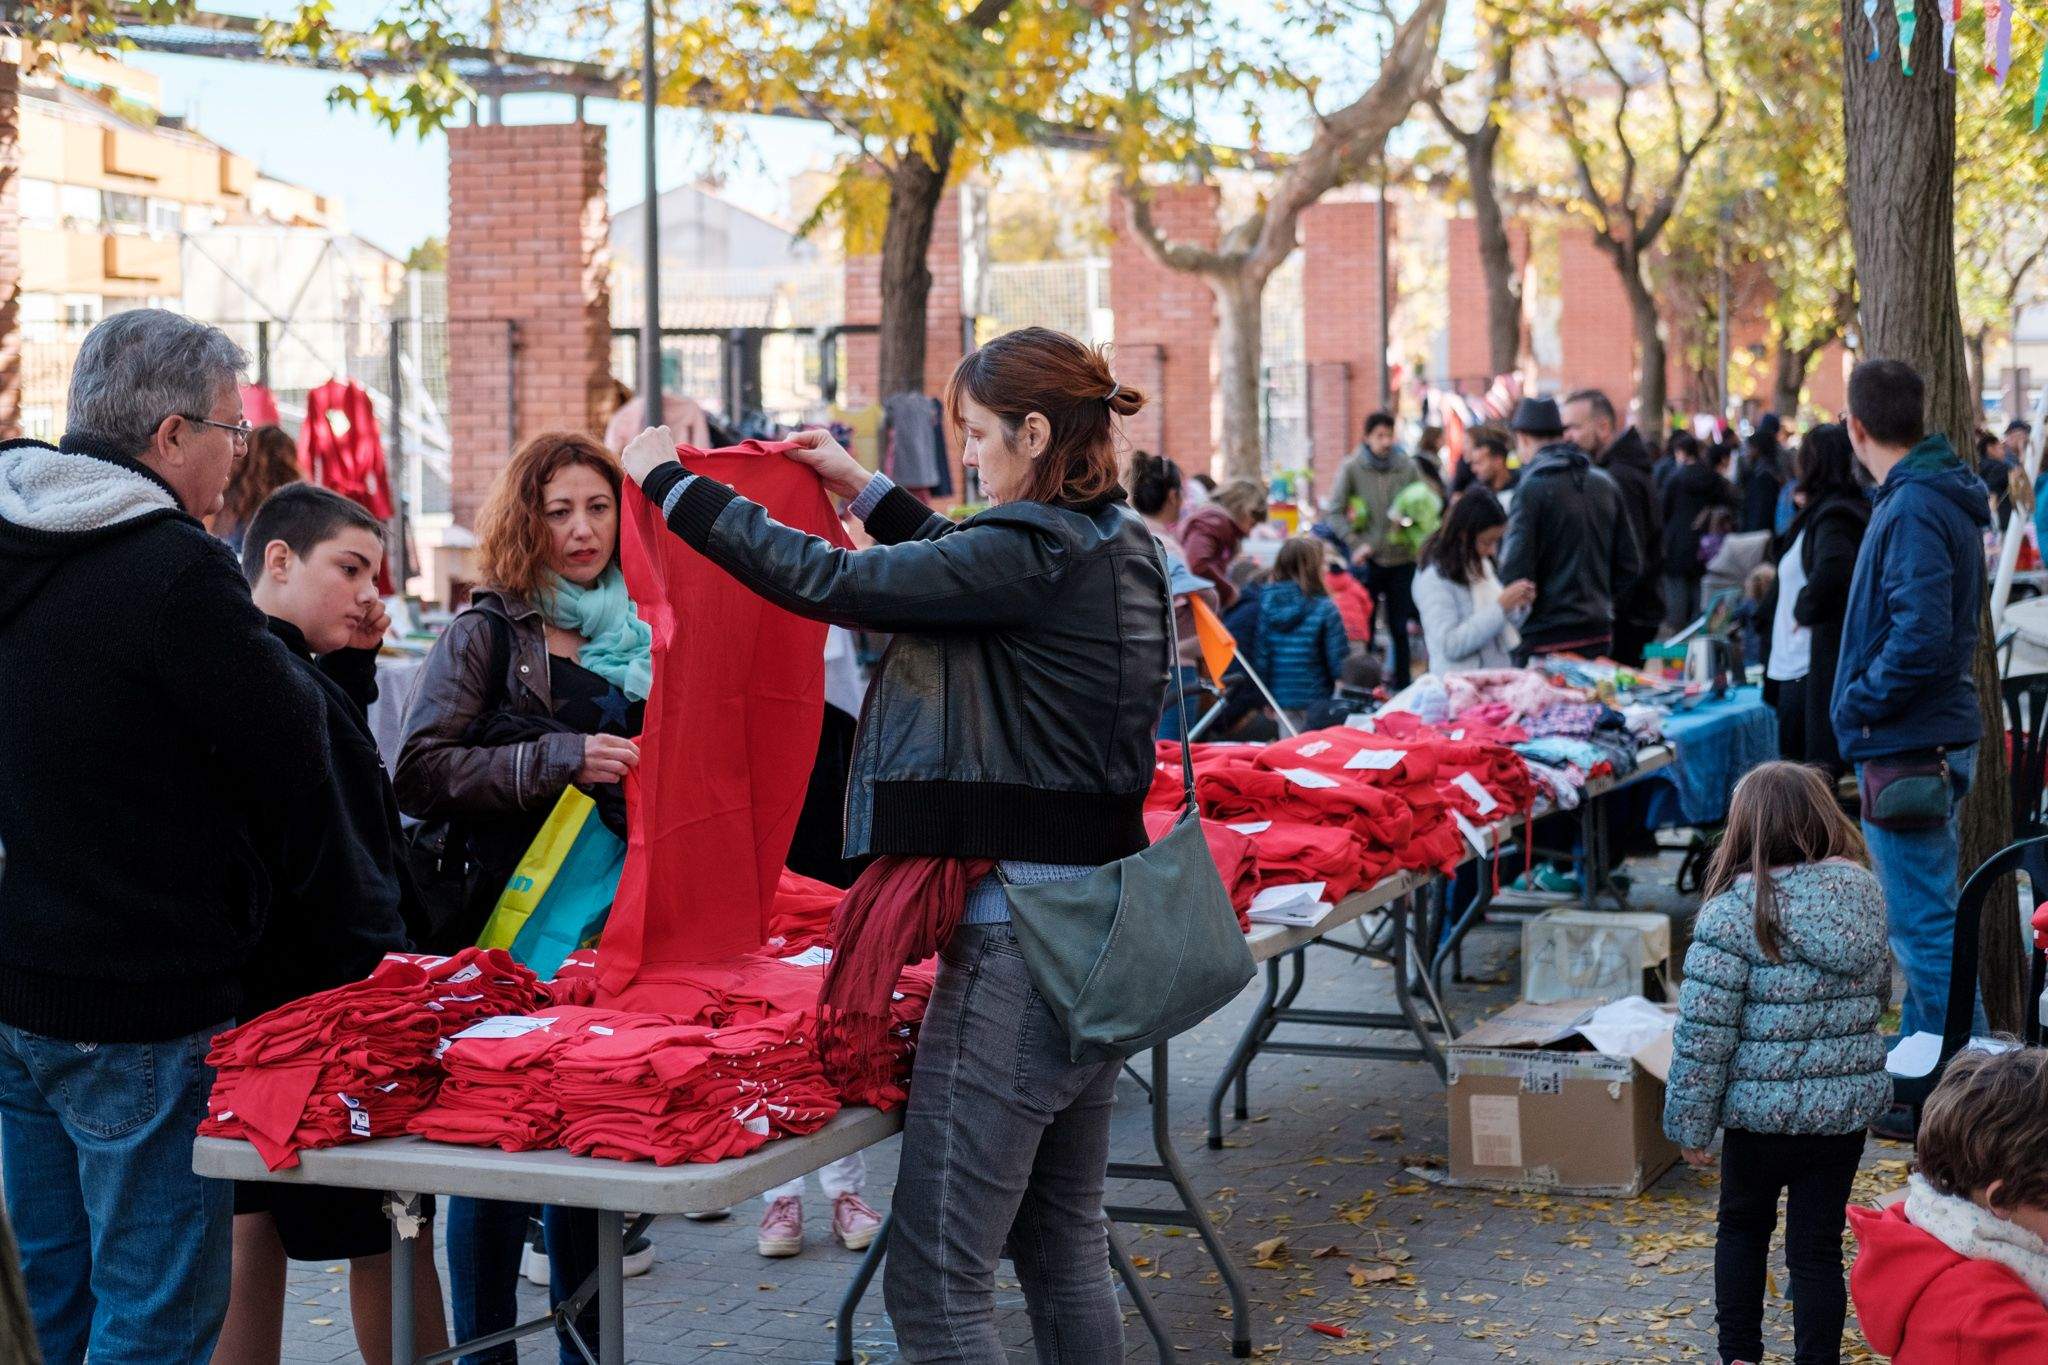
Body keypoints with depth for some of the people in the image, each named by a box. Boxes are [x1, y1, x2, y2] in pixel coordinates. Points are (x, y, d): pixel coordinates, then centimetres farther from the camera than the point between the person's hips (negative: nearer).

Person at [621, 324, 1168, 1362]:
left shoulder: (1030, 552, -16)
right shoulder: (1120, 547, 11)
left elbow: (822, 581, -16)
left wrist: (667, 480, -6)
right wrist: (866, 489, 34)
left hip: (1017, 937, -10)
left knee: (935, 1279, -5)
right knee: (1065, 1247, 20)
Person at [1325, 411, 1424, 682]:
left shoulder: (1407, 467, 4)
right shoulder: (1352, 468, -1)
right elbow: (1334, 511, -3)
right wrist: (1355, 543, -13)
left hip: (1402, 560, 2)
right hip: (1368, 559, -2)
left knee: (1399, 628, 7)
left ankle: (1403, 687, 14)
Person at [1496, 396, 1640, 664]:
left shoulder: (1532, 489, -10)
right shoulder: (1604, 484, 10)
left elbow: (1516, 571, -16)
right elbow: (1629, 564, 12)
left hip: (1546, 639, -6)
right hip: (1599, 636, 7)